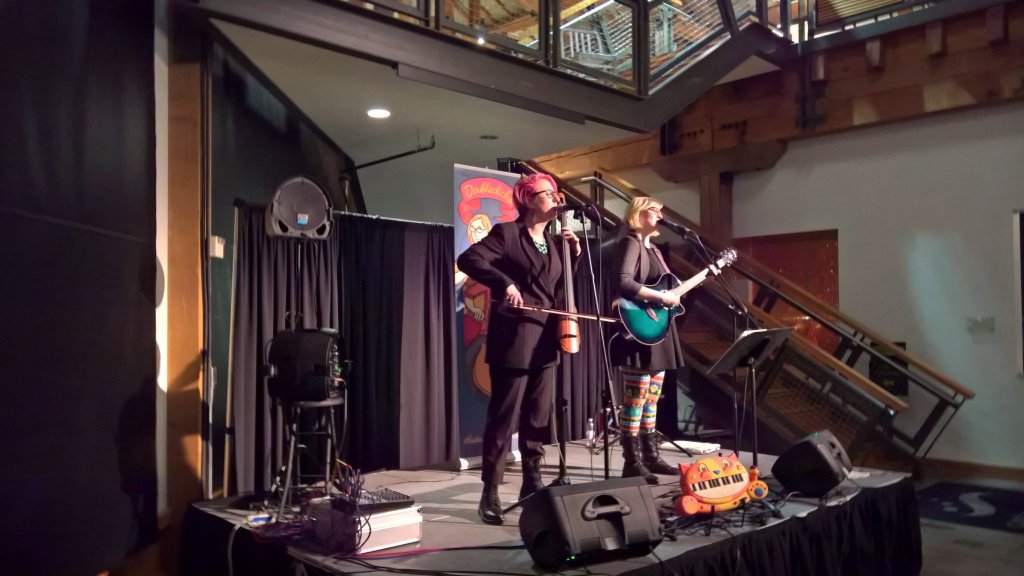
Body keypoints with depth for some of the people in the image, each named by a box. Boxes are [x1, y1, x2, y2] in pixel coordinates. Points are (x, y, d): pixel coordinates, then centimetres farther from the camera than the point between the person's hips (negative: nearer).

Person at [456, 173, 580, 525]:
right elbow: (468, 260, -16)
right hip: (514, 338, -7)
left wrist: (574, 252, 6)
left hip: (545, 340, 7)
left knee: (538, 420, 12)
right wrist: (505, 283, -27)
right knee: (503, 418, -2)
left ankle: (532, 486, 24)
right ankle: (490, 495, 8)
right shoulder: (507, 232, -5)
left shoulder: (553, 242, 15)